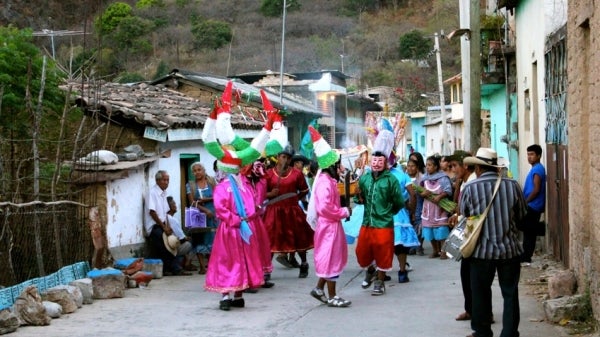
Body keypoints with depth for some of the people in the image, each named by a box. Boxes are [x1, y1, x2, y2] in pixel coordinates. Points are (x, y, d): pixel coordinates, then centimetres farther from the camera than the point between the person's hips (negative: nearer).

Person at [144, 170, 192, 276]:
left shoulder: (163, 193, 16)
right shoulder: (152, 192, -11)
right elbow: (152, 212, -17)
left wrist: (167, 226, 2)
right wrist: (164, 227, -15)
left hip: (162, 225, 8)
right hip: (154, 227, -8)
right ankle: (176, 268, -16)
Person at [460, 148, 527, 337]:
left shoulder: (469, 189, -9)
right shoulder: (512, 186, -6)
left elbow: (463, 217, 3)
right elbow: (522, 215, 5)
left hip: (482, 250, -1)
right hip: (510, 249, 1)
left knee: (481, 294, 14)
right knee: (510, 294, 8)